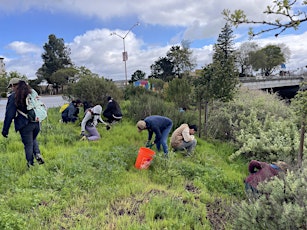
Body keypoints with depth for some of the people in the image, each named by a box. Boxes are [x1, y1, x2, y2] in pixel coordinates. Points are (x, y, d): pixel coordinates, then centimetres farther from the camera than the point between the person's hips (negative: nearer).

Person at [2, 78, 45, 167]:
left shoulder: (13, 97, -5)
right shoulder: (32, 92, 11)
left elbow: (9, 115, -6)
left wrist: (5, 130, -2)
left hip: (25, 125, -5)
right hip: (36, 123, 5)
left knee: (28, 144, 5)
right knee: (33, 139, 25)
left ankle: (30, 164, 12)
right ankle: (38, 154, 5)